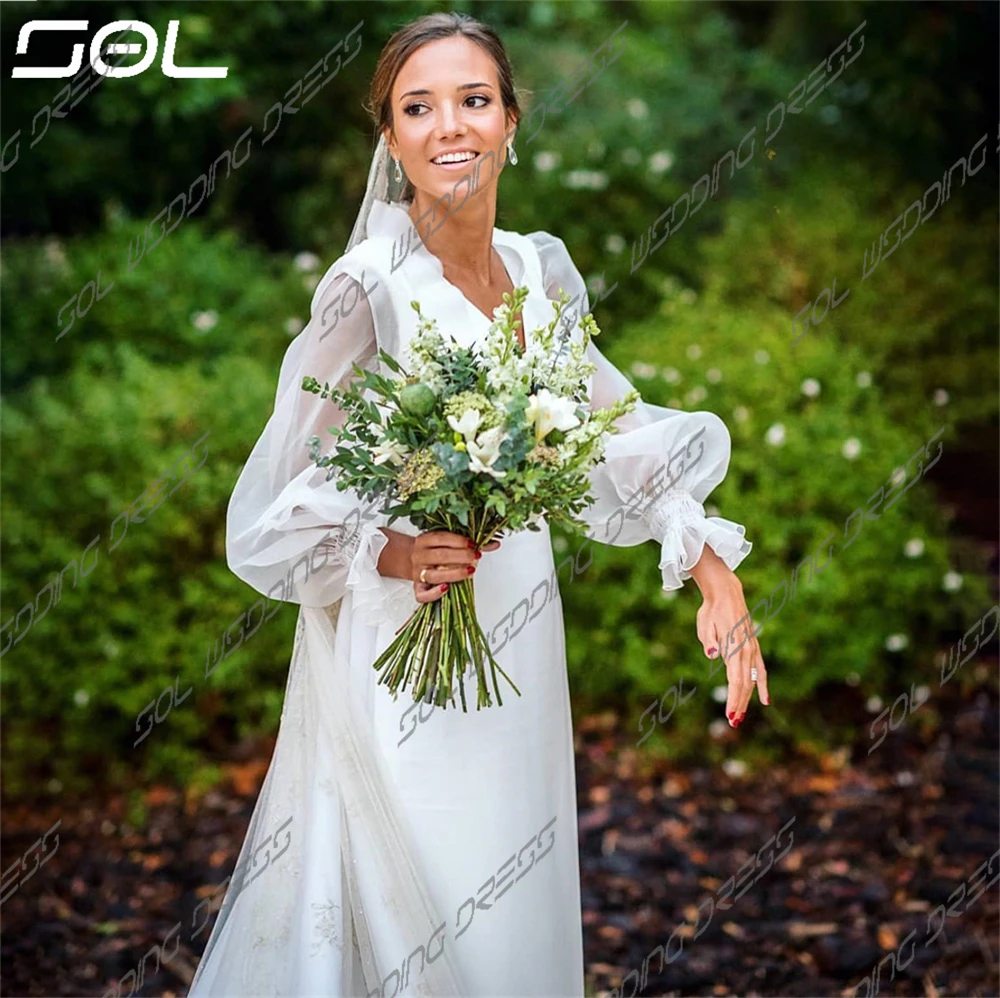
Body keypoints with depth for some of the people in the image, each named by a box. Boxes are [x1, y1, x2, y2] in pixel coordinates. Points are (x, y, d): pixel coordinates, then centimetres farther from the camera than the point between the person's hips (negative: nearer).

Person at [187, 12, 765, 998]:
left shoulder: (541, 270, 3)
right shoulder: (369, 286, -14)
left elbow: (614, 433, 11)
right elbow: (278, 502, -9)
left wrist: (711, 564, 1)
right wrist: (392, 553, -24)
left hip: (518, 641, 6)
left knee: (519, 908, 16)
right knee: (417, 919, 4)